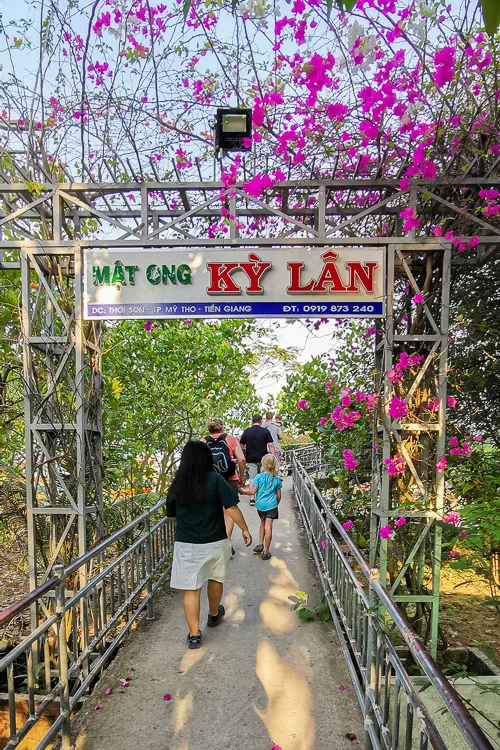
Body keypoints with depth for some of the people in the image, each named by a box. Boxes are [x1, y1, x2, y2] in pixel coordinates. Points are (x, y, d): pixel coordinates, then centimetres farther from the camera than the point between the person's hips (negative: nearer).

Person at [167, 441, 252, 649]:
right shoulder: (215, 480, -14)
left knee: (191, 589, 9)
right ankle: (214, 615, 44)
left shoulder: (177, 485, -5)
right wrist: (245, 529, -6)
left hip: (186, 544, 0)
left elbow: (172, 515, 8)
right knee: (215, 579, 24)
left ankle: (194, 634, 12)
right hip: (215, 542, 0)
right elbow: (232, 508, -18)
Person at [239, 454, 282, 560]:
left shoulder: (259, 477, -6)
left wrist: (243, 491, 8)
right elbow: (278, 496, 5)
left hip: (260, 505, 1)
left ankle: (260, 544, 23)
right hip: (271, 505, -1)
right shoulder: (277, 479, 0)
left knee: (263, 523, 24)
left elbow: (253, 491, -8)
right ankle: (266, 552, 5)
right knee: (268, 527, 1)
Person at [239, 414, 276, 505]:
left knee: (252, 478, 5)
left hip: (251, 459, 0)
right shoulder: (265, 431, -4)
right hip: (263, 459, 0)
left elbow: (241, 445, 4)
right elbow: (270, 445, -8)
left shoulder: (247, 431, 0)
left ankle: (252, 498, 1)